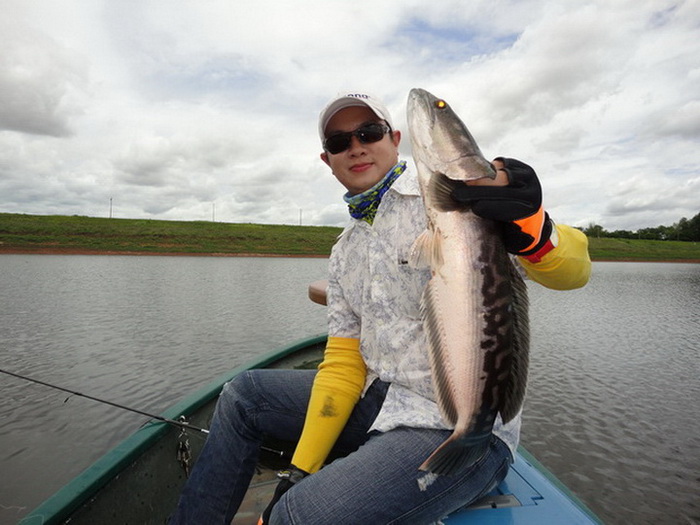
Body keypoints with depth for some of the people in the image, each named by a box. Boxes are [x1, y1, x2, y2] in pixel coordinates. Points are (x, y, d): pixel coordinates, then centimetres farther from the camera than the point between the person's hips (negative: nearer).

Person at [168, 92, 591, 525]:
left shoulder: (450, 198, -11)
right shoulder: (344, 253, 10)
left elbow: (572, 270, -19)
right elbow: (344, 363, 7)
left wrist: (529, 228, -43)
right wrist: (299, 472, 3)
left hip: (462, 428, -7)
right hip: (382, 400, 7)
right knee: (243, 395, 11)